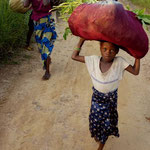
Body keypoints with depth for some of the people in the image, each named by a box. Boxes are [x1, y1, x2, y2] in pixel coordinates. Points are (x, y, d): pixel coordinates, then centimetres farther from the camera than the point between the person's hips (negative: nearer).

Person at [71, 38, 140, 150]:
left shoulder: (119, 62, -22)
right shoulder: (94, 60, -20)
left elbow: (135, 71, -17)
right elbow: (74, 56, -16)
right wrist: (82, 40, -18)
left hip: (111, 98, 0)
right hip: (97, 97, 1)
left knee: (107, 123, 15)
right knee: (95, 119, 19)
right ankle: (96, 133, 57)